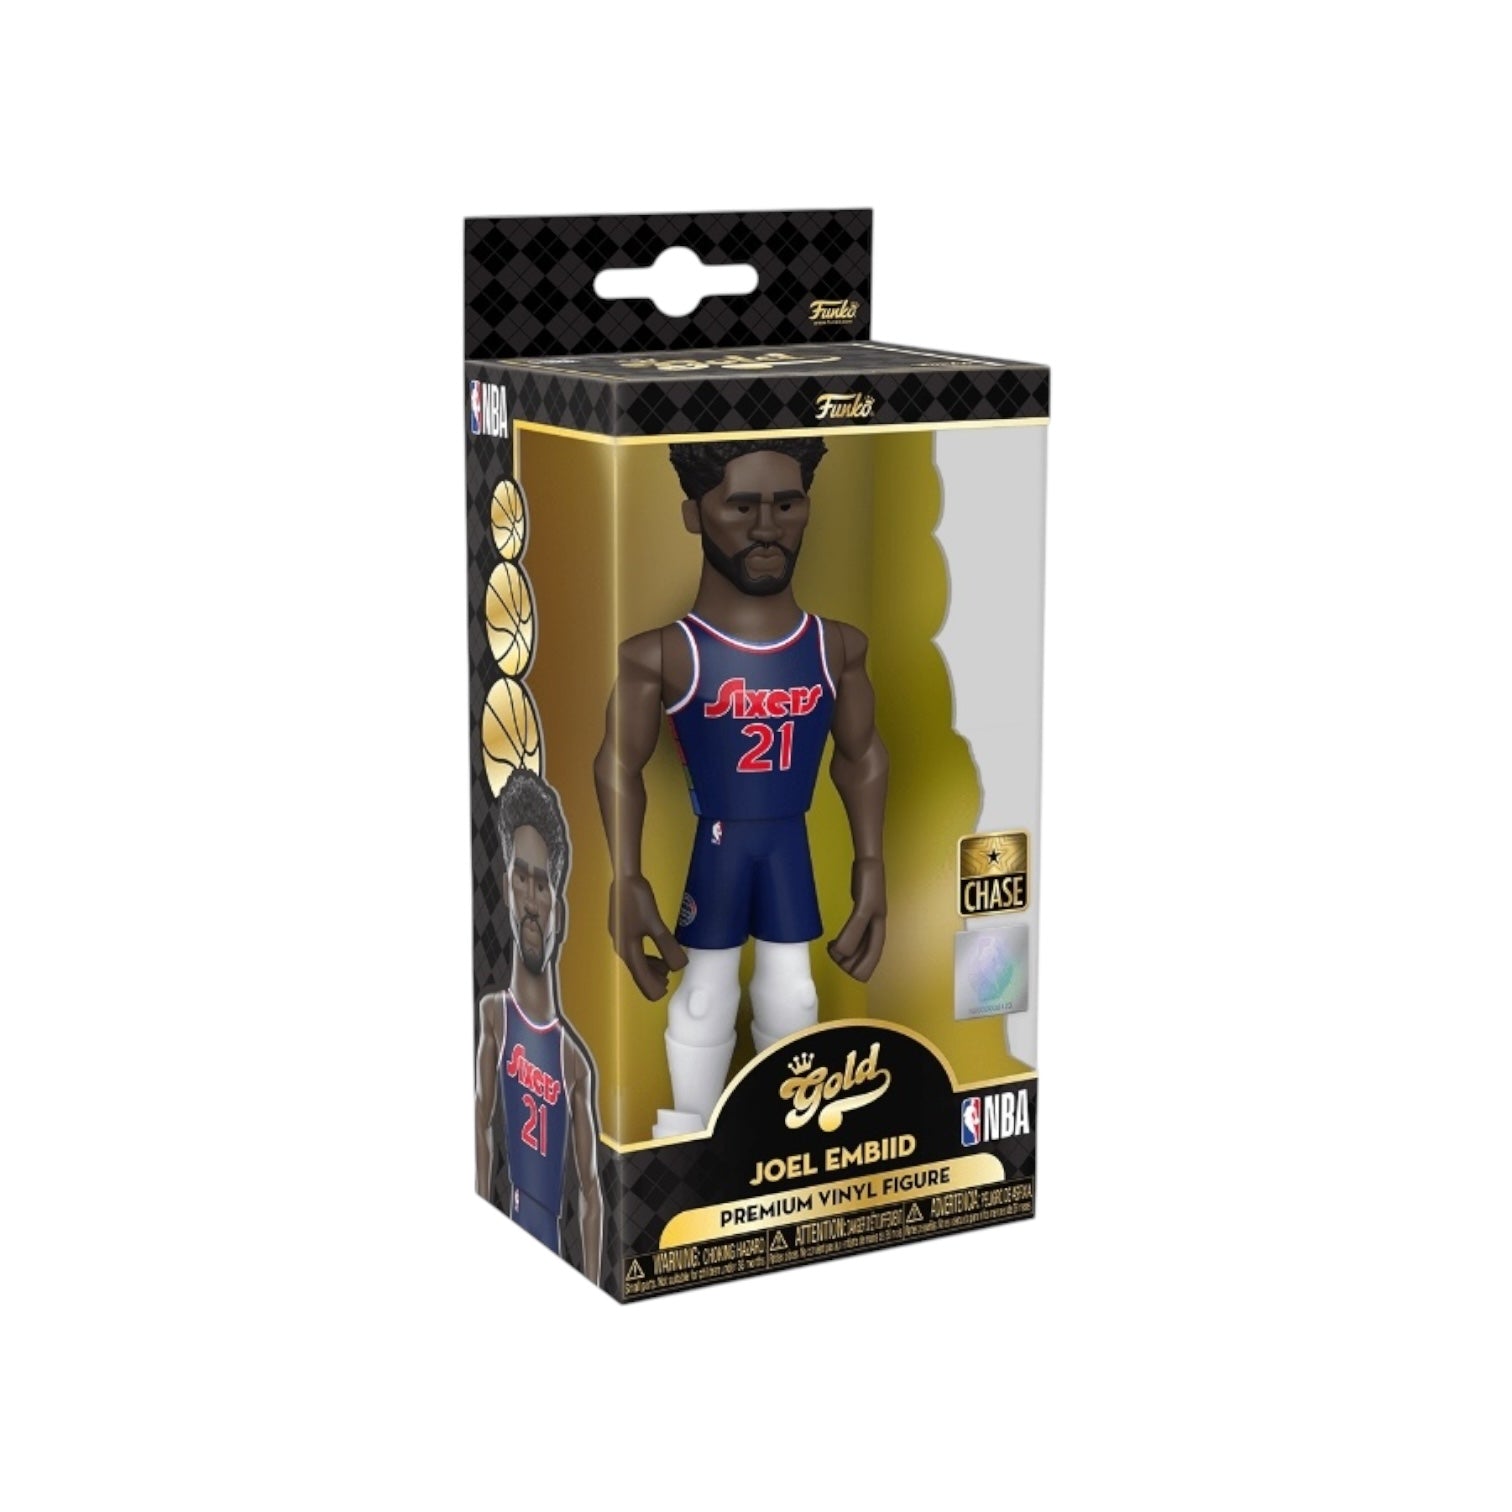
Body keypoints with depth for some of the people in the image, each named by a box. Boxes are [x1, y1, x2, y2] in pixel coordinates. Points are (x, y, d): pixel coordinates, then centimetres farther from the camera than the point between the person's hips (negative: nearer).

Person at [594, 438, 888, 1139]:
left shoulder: (838, 646, -4)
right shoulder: (662, 654, -15)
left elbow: (861, 755, 7)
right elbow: (620, 766, -9)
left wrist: (870, 862, 6)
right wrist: (626, 881, -14)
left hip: (792, 842, 3)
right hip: (712, 843, -3)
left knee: (791, 994, 16)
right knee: (704, 998, 8)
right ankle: (692, 1137, 26)